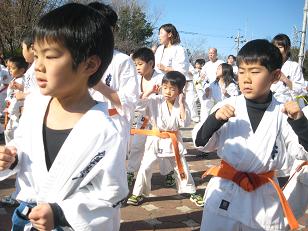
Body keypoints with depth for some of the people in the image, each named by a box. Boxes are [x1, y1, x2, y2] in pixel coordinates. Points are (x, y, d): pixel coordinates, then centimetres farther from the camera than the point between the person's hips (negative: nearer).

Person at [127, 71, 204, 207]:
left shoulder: (181, 104, -6)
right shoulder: (156, 100, -9)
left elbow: (185, 123, -17)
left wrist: (181, 104, -19)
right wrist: (150, 91, -19)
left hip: (173, 140, 1)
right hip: (156, 139, -1)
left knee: (182, 167, 12)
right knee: (145, 167, -2)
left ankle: (192, 192, 29)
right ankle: (138, 193, 14)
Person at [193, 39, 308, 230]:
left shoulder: (283, 113, -6)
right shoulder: (226, 107, -7)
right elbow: (202, 143, -3)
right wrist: (215, 119, -20)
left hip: (265, 196, 1)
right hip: (226, 191, 0)